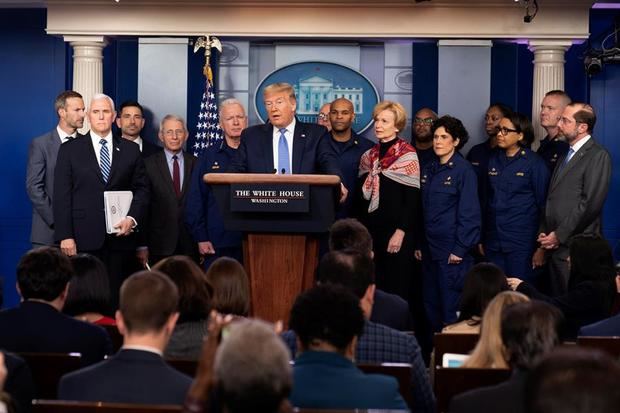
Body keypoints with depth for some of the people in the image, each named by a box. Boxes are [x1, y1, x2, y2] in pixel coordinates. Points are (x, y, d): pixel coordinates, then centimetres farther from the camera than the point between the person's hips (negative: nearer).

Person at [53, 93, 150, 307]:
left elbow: (142, 188, 11)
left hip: (121, 236, 1)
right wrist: (65, 236, -7)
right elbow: (62, 195, 2)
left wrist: (133, 218, -7)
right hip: (84, 239, -1)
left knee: (117, 298, 0)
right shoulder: (70, 150, 7)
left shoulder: (130, 150, 12)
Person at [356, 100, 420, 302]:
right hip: (370, 229, 5)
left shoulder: (407, 156, -5)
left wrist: (400, 232, -16)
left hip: (395, 231, -5)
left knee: (396, 286, -3)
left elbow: (412, 198, -10)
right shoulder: (368, 156, 12)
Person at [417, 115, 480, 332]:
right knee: (431, 305, 10)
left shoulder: (464, 170, -8)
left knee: (451, 307, -5)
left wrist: (460, 249, -14)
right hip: (430, 249, 7)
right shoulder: (429, 170, 12)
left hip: (452, 250, -7)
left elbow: (469, 213, -11)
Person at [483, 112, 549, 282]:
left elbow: (543, 203, -4)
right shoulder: (493, 160, 11)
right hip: (493, 241, 5)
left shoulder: (535, 163, -5)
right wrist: (481, 238, 11)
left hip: (521, 243, -5)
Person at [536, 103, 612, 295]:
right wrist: (544, 243, 11)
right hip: (555, 246, 8)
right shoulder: (566, 155, 20)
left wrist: (559, 236, -12)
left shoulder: (598, 156, -8)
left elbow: (591, 202, -16)